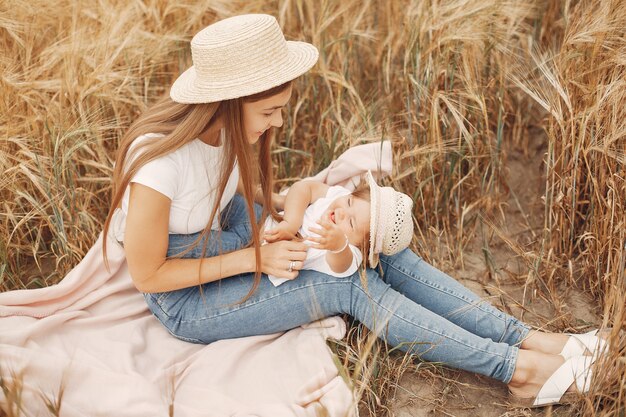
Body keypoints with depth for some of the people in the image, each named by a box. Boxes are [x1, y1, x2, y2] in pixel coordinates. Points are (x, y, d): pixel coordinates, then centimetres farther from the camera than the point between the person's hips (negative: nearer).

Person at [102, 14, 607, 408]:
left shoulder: (223, 124, -13)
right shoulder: (159, 161, -34)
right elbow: (147, 274, -23)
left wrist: (280, 203, -8)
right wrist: (257, 259, -24)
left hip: (227, 231, 7)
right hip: (185, 300, -7)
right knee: (349, 285, -20)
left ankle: (525, 337, -9)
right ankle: (513, 366, -12)